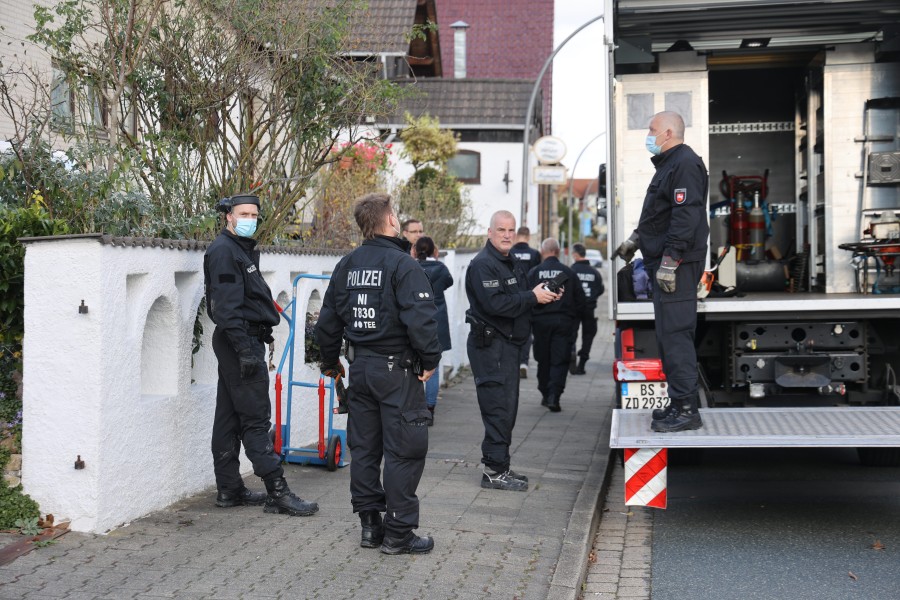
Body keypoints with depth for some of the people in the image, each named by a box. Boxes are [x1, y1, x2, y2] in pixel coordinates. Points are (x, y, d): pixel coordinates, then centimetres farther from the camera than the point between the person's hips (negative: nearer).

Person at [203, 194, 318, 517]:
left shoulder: (243, 249, 20)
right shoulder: (223, 250, -13)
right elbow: (226, 305, -21)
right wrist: (244, 349, -26)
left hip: (245, 340, 11)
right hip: (239, 339, -11)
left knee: (229, 417, 12)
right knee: (256, 417, -10)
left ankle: (229, 489, 18)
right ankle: (277, 493, -9)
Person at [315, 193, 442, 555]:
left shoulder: (346, 266, 8)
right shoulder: (402, 264, -13)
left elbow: (328, 320, 14)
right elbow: (420, 318, -22)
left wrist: (330, 361, 26)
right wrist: (430, 360, -10)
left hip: (360, 366, 7)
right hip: (397, 368, -7)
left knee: (363, 448, 13)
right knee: (404, 451, -1)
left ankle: (370, 524, 21)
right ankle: (398, 534, 2)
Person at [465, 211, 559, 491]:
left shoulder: (513, 264, 18)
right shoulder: (483, 264, -14)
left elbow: (519, 301, 24)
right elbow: (495, 303, -25)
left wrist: (546, 296, 5)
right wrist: (533, 297, -21)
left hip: (508, 343, 10)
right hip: (490, 344, -10)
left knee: (507, 407, 13)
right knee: (498, 408, -9)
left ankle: (498, 466, 21)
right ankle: (495, 471, -4)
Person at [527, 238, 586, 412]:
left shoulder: (534, 273, -2)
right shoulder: (569, 273, 0)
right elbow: (580, 300, 3)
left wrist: (528, 320, 9)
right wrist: (575, 323, 13)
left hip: (541, 321, 1)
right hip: (564, 322, -1)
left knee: (543, 359, 14)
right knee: (560, 361, 0)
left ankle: (545, 394, 22)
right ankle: (554, 396, -11)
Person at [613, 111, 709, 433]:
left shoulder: (685, 164, -14)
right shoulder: (669, 163, 20)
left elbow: (685, 216, -23)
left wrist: (669, 261, -25)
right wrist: (636, 239, 36)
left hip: (676, 265, -11)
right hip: (664, 263, 11)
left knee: (674, 334, -10)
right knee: (671, 334, 13)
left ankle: (686, 409, -7)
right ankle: (682, 403, 20)